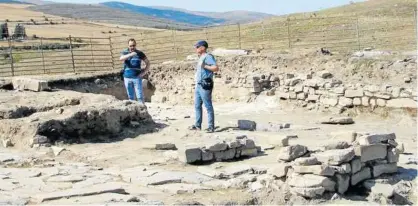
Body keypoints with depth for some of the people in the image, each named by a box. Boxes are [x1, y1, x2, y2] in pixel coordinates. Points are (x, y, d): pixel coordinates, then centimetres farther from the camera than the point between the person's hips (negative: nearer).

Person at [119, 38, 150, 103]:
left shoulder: (140, 53, 2)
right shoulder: (125, 52, 2)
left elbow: (147, 63, 10)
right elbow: (121, 58, -20)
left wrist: (144, 72, -3)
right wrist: (130, 55, -36)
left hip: (137, 77, -1)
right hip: (127, 78, 2)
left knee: (140, 96, -7)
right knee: (130, 97, 10)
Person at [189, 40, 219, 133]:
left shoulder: (208, 57, -9)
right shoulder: (201, 58, 19)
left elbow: (216, 68, -21)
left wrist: (205, 66, -20)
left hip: (205, 85, -10)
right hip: (198, 85, 10)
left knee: (208, 106, -6)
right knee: (197, 106, 12)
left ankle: (211, 127, -4)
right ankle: (198, 125, 18)